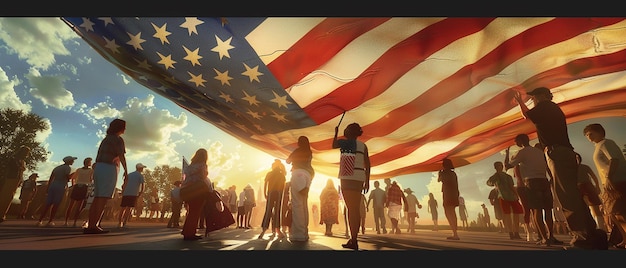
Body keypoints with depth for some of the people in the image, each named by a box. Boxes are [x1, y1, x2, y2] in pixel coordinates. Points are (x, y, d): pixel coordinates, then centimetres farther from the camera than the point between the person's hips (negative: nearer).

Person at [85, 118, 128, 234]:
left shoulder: (106, 139, 22)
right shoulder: (118, 139, -4)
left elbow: (98, 157, 22)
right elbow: (121, 156, -15)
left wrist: (96, 171, 24)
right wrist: (126, 170, -12)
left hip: (99, 167, 9)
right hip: (109, 168, -9)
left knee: (97, 198, 7)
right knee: (103, 198, -11)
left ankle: (90, 226, 6)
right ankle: (94, 226, -14)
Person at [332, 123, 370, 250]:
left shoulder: (344, 142, 0)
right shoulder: (363, 145, 13)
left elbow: (333, 145, 21)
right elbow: (367, 164, 9)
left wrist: (336, 133, 33)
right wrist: (367, 181, 13)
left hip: (348, 177, -5)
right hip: (359, 178, 5)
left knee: (350, 208, -9)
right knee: (356, 208, 5)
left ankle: (353, 240, -12)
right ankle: (354, 238, 5)